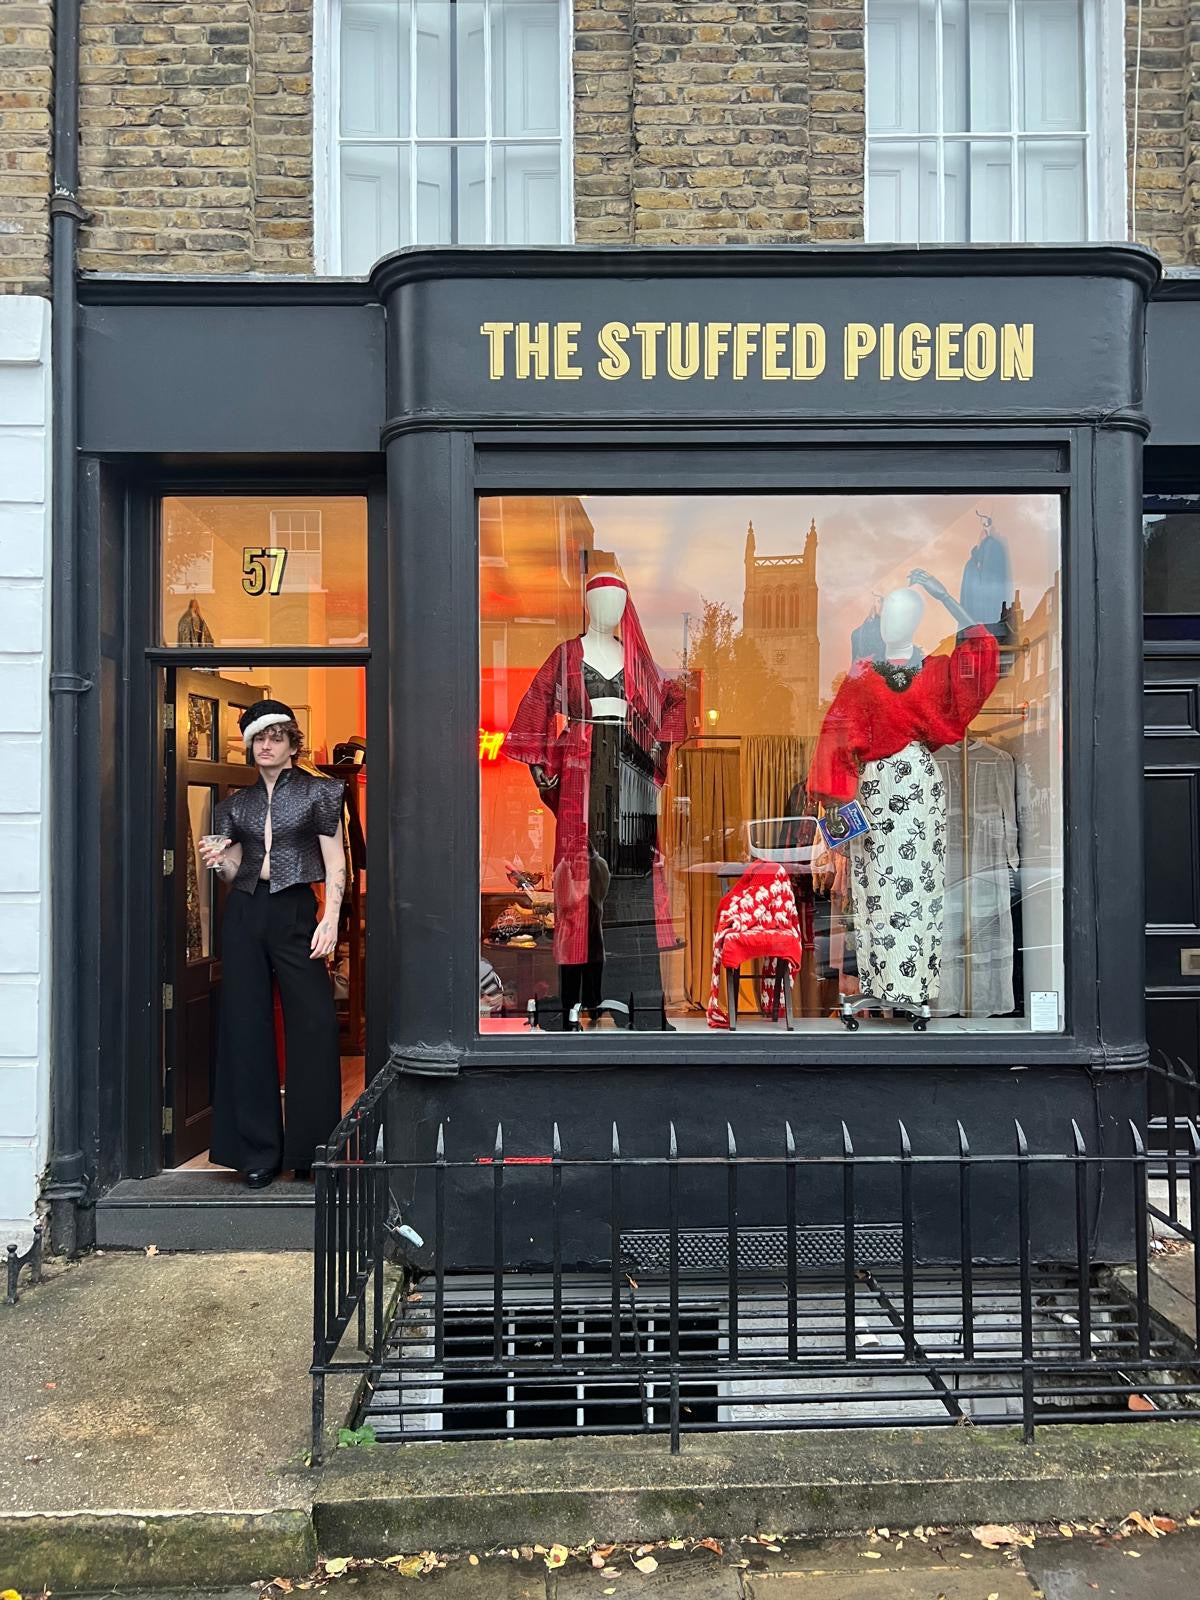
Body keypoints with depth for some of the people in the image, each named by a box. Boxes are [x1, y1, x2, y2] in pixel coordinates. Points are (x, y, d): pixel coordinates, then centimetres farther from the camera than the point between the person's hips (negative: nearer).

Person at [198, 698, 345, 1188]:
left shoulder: (317, 793, 4)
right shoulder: (238, 803, 15)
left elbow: (335, 864, -1)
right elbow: (234, 871, 17)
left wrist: (331, 919, -11)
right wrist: (218, 860, -5)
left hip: (295, 911, -4)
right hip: (244, 913, 4)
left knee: (314, 1026, -8)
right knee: (247, 1028, 3)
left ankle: (312, 1152, 3)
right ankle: (258, 1153, 11)